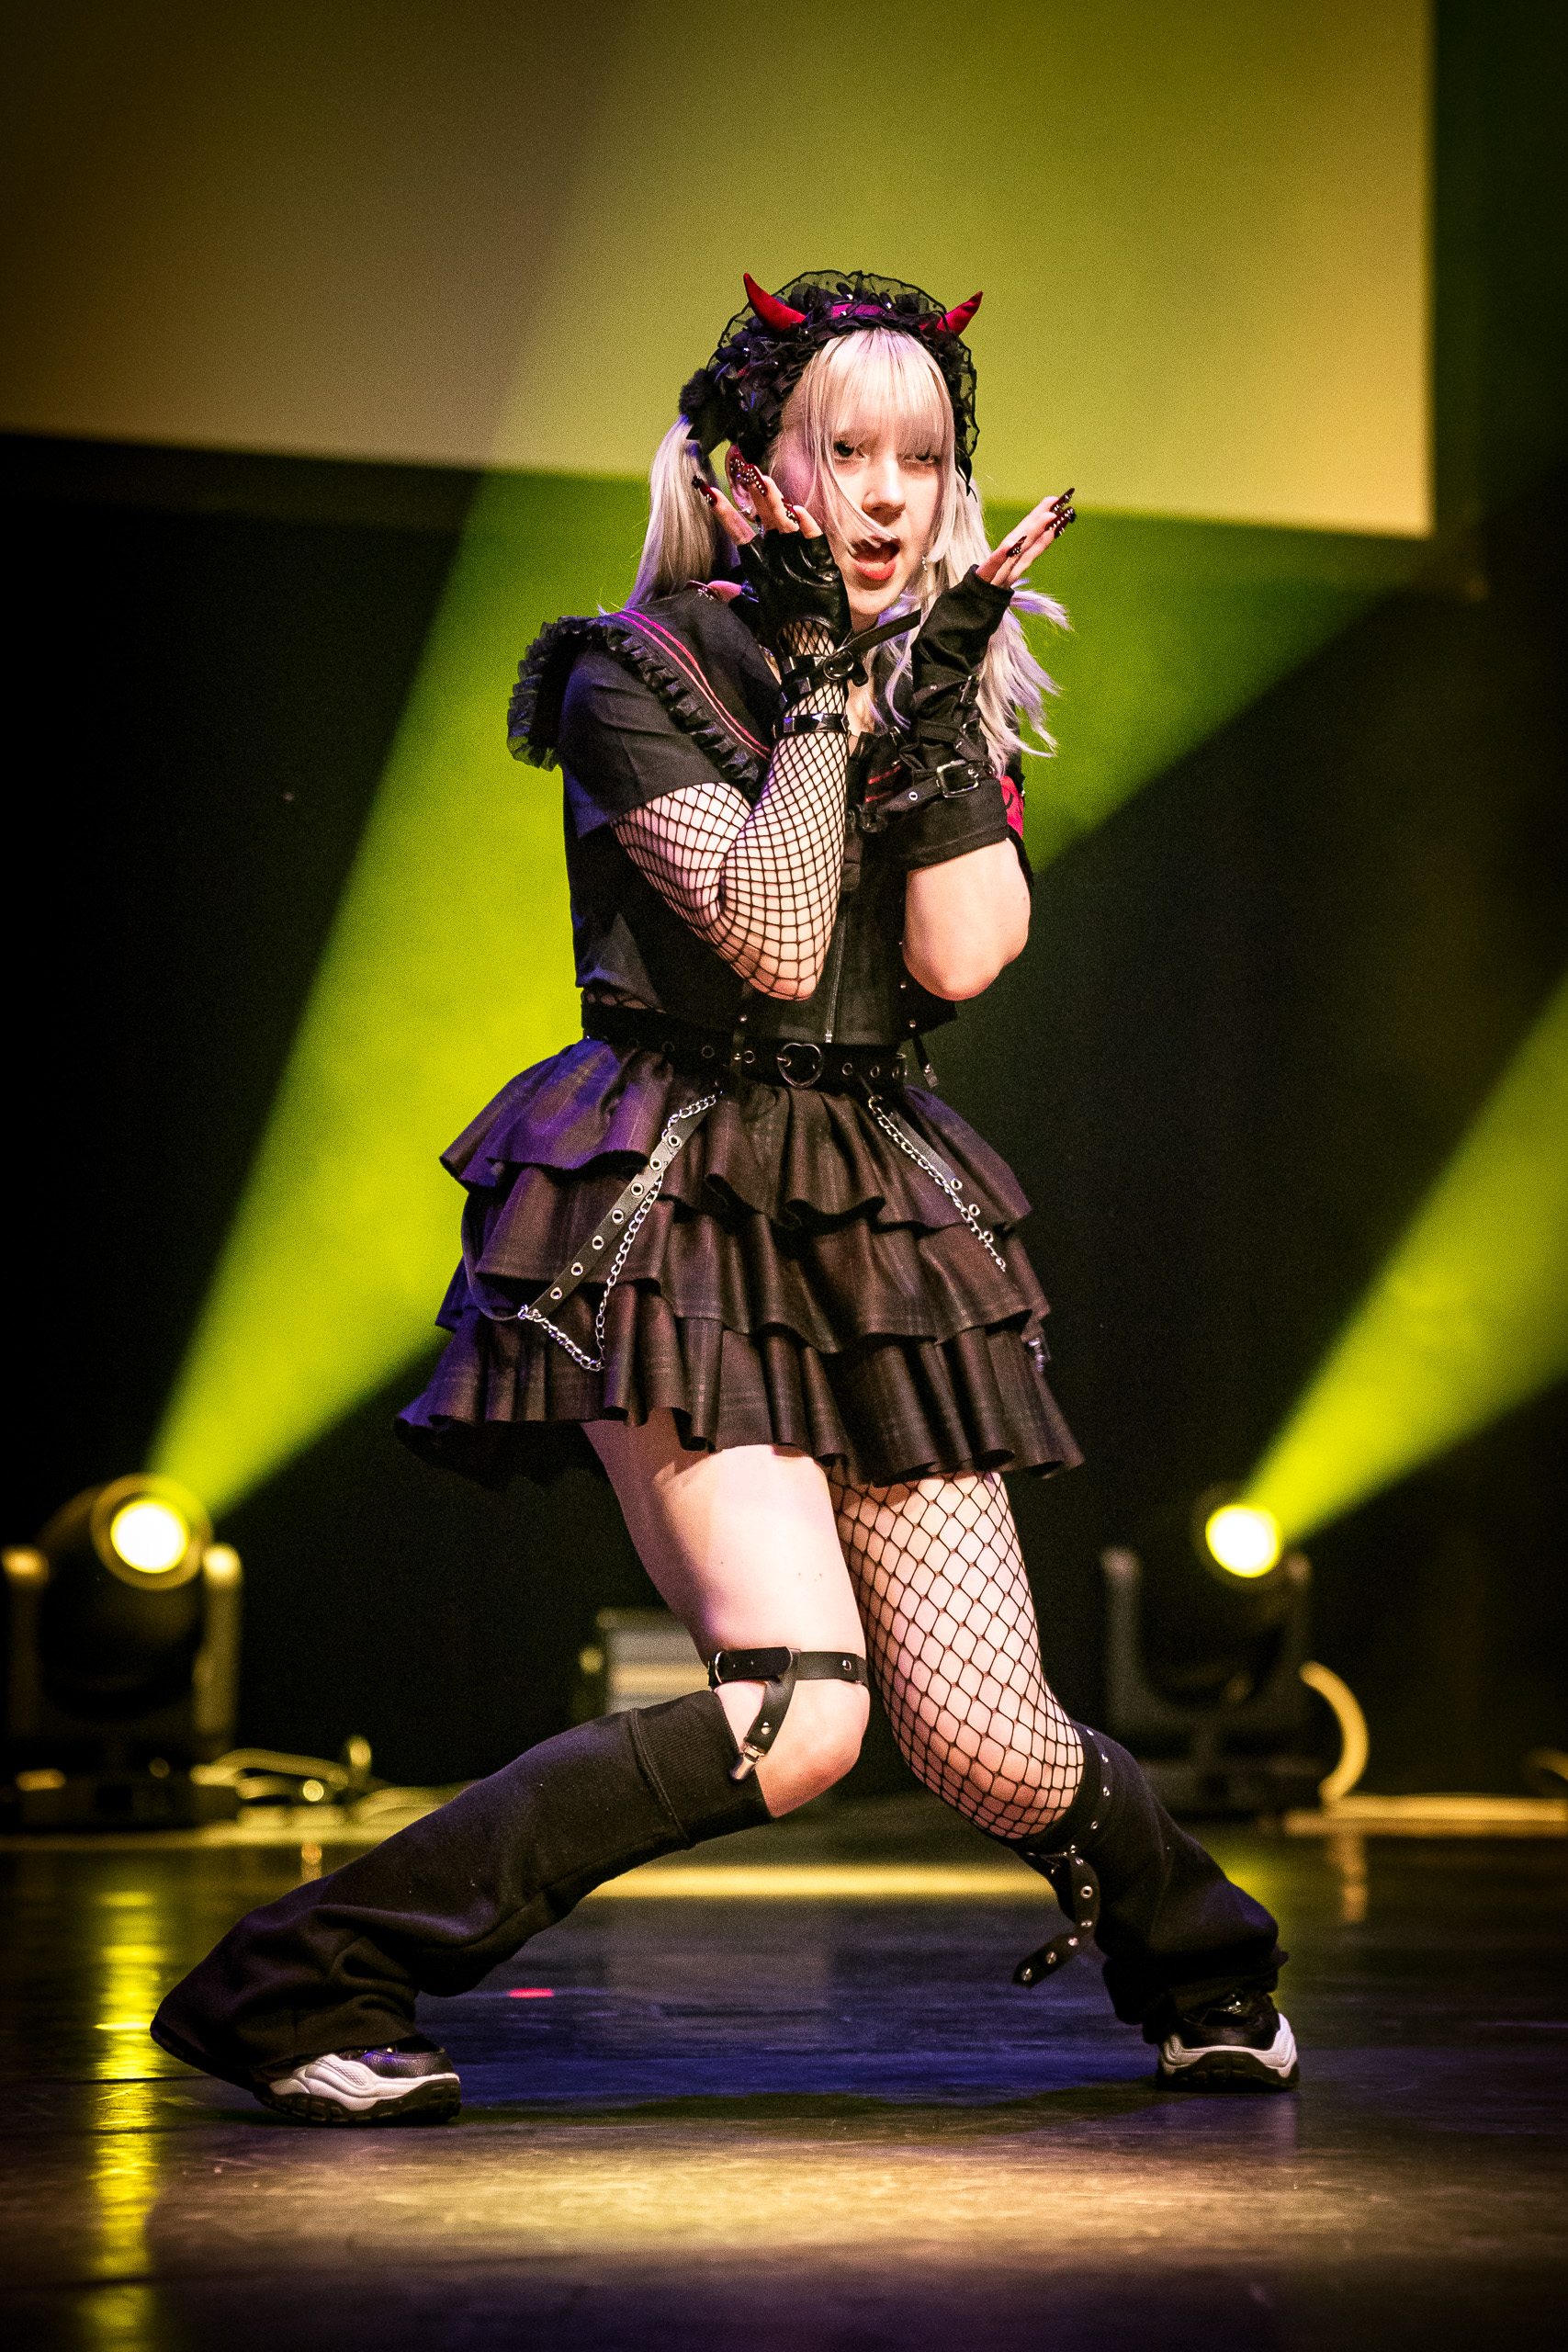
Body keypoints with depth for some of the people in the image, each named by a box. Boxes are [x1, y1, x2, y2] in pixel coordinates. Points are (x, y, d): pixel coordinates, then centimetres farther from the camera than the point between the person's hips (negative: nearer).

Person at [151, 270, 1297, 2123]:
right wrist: (819, 680, -13)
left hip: (875, 1221, 5)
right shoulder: (636, 673, -4)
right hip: (678, 1218, -5)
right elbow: (772, 939, -16)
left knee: (987, 1745, -2)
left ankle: (1198, 1959, 32)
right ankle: (289, 1985, -14)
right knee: (796, 1709, -22)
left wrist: (944, 691, -6)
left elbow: (960, 956, -3)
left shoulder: (948, 681, 13)